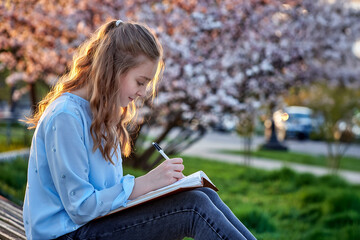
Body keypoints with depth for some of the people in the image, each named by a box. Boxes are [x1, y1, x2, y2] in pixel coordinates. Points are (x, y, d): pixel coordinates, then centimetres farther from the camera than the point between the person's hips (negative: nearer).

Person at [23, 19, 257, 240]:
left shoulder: (99, 114, 12)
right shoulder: (65, 117, -18)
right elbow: (80, 207, -20)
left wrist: (160, 182, -1)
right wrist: (145, 183, -20)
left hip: (102, 219, 9)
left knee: (206, 195, -6)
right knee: (194, 206, -19)